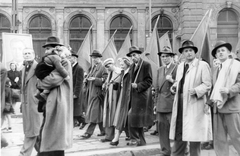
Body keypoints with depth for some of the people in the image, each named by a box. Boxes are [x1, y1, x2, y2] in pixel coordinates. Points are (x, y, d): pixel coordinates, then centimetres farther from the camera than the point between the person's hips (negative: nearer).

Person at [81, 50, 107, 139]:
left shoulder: (103, 68, -9)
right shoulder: (93, 68, 16)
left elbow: (105, 80, -16)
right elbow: (89, 76, 23)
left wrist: (95, 79, -22)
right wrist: (87, 79, 2)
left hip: (97, 93, -8)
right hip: (91, 92, 8)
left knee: (94, 112, -8)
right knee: (99, 113, 13)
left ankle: (89, 132, -6)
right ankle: (103, 131, 22)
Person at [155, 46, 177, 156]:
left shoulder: (177, 68, -4)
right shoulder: (160, 70, 18)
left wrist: (172, 81, -21)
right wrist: (156, 103, 20)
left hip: (172, 104, -7)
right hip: (161, 105, 7)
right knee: (162, 128, 10)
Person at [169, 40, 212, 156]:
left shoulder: (202, 65, -5)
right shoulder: (180, 66, 16)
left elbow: (207, 85, -8)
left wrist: (196, 90, -23)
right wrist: (174, 86, 5)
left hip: (194, 104, -6)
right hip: (180, 104, 6)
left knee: (194, 136, 1)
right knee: (178, 135, 10)